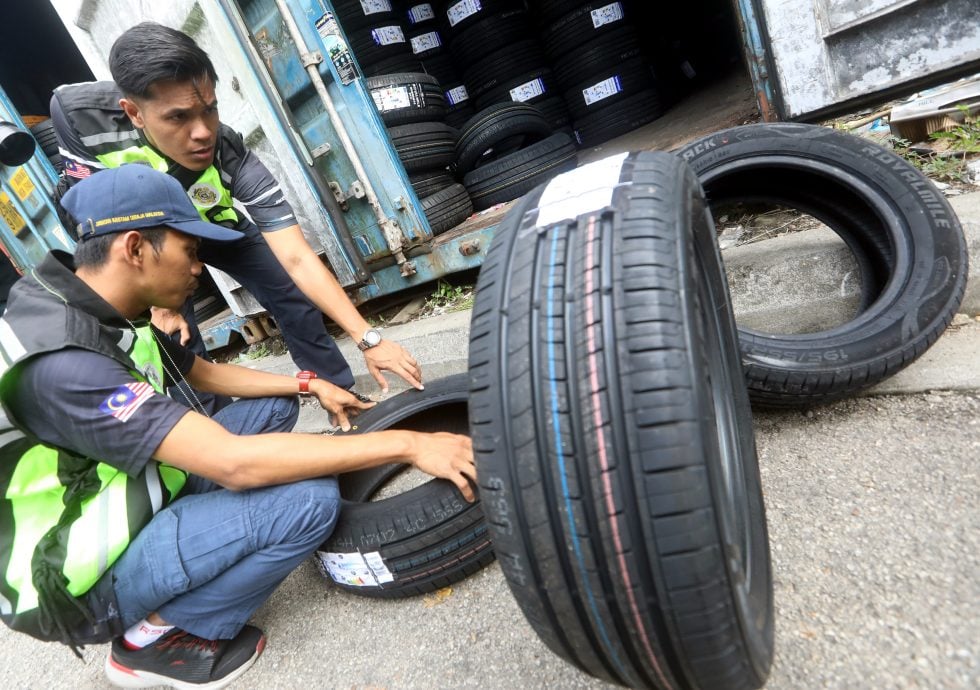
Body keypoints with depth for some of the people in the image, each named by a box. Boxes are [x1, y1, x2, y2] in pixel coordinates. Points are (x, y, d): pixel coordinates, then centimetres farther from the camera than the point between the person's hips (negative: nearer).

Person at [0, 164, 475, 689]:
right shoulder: (59, 360, -32)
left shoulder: (105, 315, -2)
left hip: (138, 504, 9)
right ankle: (155, 636, -5)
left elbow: (205, 373, 13)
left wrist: (310, 385, 4)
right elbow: (233, 463, -38)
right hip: (84, 583, -8)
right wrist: (408, 444, -34)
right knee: (310, 499, -26)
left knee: (274, 406, 6)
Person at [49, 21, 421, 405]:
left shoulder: (233, 158, -39)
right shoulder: (77, 113, -37)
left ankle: (342, 396, 14)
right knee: (177, 338, -8)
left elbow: (297, 259, -42)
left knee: (292, 293, -5)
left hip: (216, 227, 0)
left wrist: (368, 339, -48)